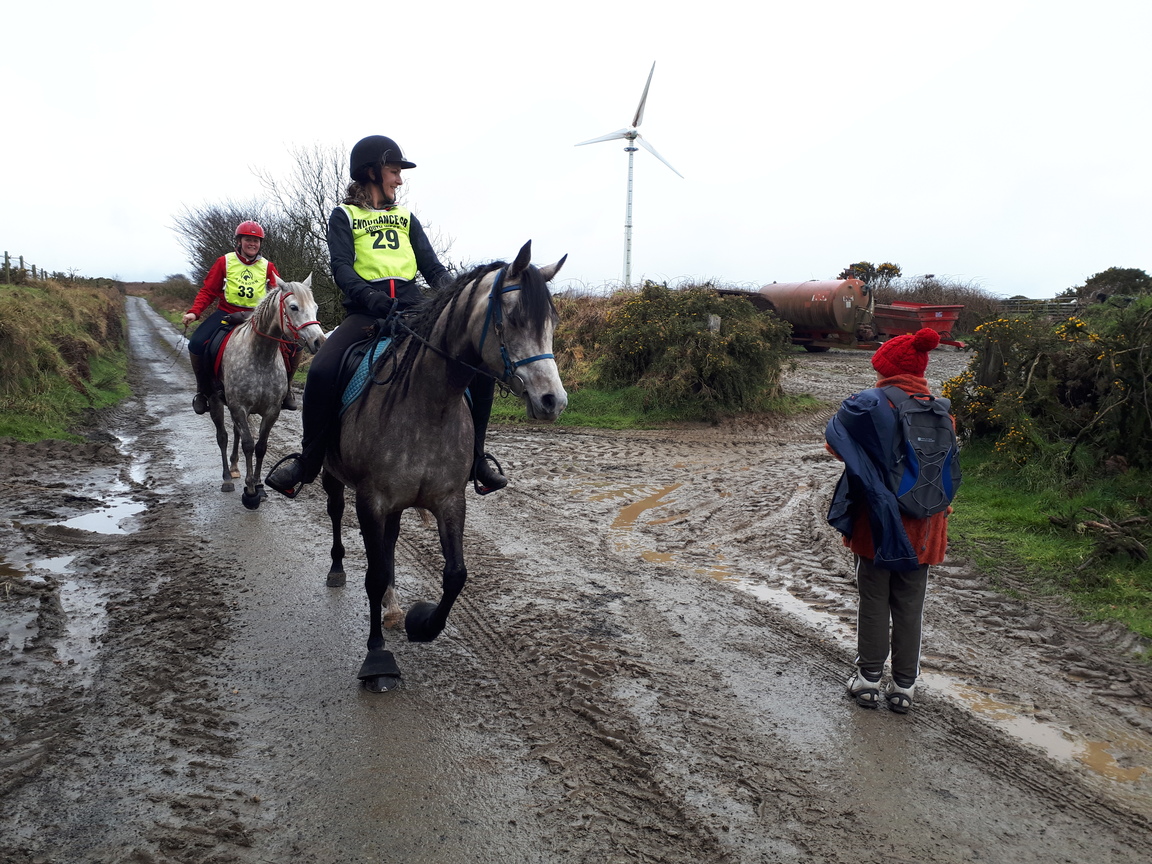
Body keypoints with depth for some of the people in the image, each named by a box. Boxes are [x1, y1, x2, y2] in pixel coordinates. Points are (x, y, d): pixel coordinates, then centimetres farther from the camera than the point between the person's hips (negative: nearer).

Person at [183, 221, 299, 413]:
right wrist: (194, 312, -12)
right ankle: (204, 390, 4)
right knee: (196, 344, -23)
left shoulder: (267, 266, 8)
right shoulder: (224, 262, 3)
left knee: (294, 343, -17)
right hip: (227, 313, -1)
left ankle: (285, 389, 6)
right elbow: (208, 291, 2)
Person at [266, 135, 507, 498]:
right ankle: (308, 461, -8)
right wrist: (371, 297, -27)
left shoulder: (406, 218, 22)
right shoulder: (344, 216, 11)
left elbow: (433, 268, 13)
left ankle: (474, 456, -3)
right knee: (321, 371, -31)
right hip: (366, 312, -3)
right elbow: (341, 267, -6)